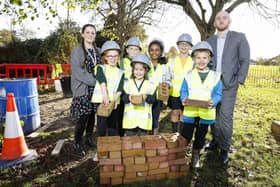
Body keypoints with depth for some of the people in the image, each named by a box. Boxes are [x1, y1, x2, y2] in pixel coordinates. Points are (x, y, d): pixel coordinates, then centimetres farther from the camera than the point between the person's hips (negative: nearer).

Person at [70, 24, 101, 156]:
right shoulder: (77, 51, -4)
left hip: (95, 89, 5)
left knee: (92, 115, 8)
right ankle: (78, 143, 15)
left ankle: (89, 138, 28)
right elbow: (77, 72, -13)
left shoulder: (97, 51, 12)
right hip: (82, 89, -5)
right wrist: (95, 81, -15)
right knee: (83, 117, -5)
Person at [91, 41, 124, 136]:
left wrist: (115, 100, -21)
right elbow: (102, 81, -15)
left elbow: (119, 88, -2)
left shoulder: (121, 72, 13)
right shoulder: (101, 68, 6)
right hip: (101, 101, -2)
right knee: (101, 128, 1)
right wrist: (105, 96, -32)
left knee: (113, 128, 8)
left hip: (114, 103, 2)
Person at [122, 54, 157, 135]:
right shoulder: (127, 83, 6)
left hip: (144, 119, 0)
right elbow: (123, 97, -3)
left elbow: (153, 99, -4)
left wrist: (146, 97, -23)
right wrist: (129, 97, -24)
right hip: (130, 118, 1)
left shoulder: (150, 85, 5)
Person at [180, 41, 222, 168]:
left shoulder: (215, 76, 0)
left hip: (206, 112, 1)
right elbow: (183, 91, 0)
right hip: (190, 111, -1)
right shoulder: (188, 75, 1)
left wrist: (213, 102, -21)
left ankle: (195, 156, 37)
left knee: (200, 136, 16)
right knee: (186, 135, 5)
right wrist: (184, 99, -20)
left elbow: (218, 94, -1)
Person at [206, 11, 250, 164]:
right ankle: (215, 140, 27)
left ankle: (224, 149, 8)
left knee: (225, 117, -6)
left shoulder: (239, 37, 3)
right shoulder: (209, 41, 11)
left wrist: (239, 81, -8)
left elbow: (245, 60, -1)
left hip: (229, 85, -3)